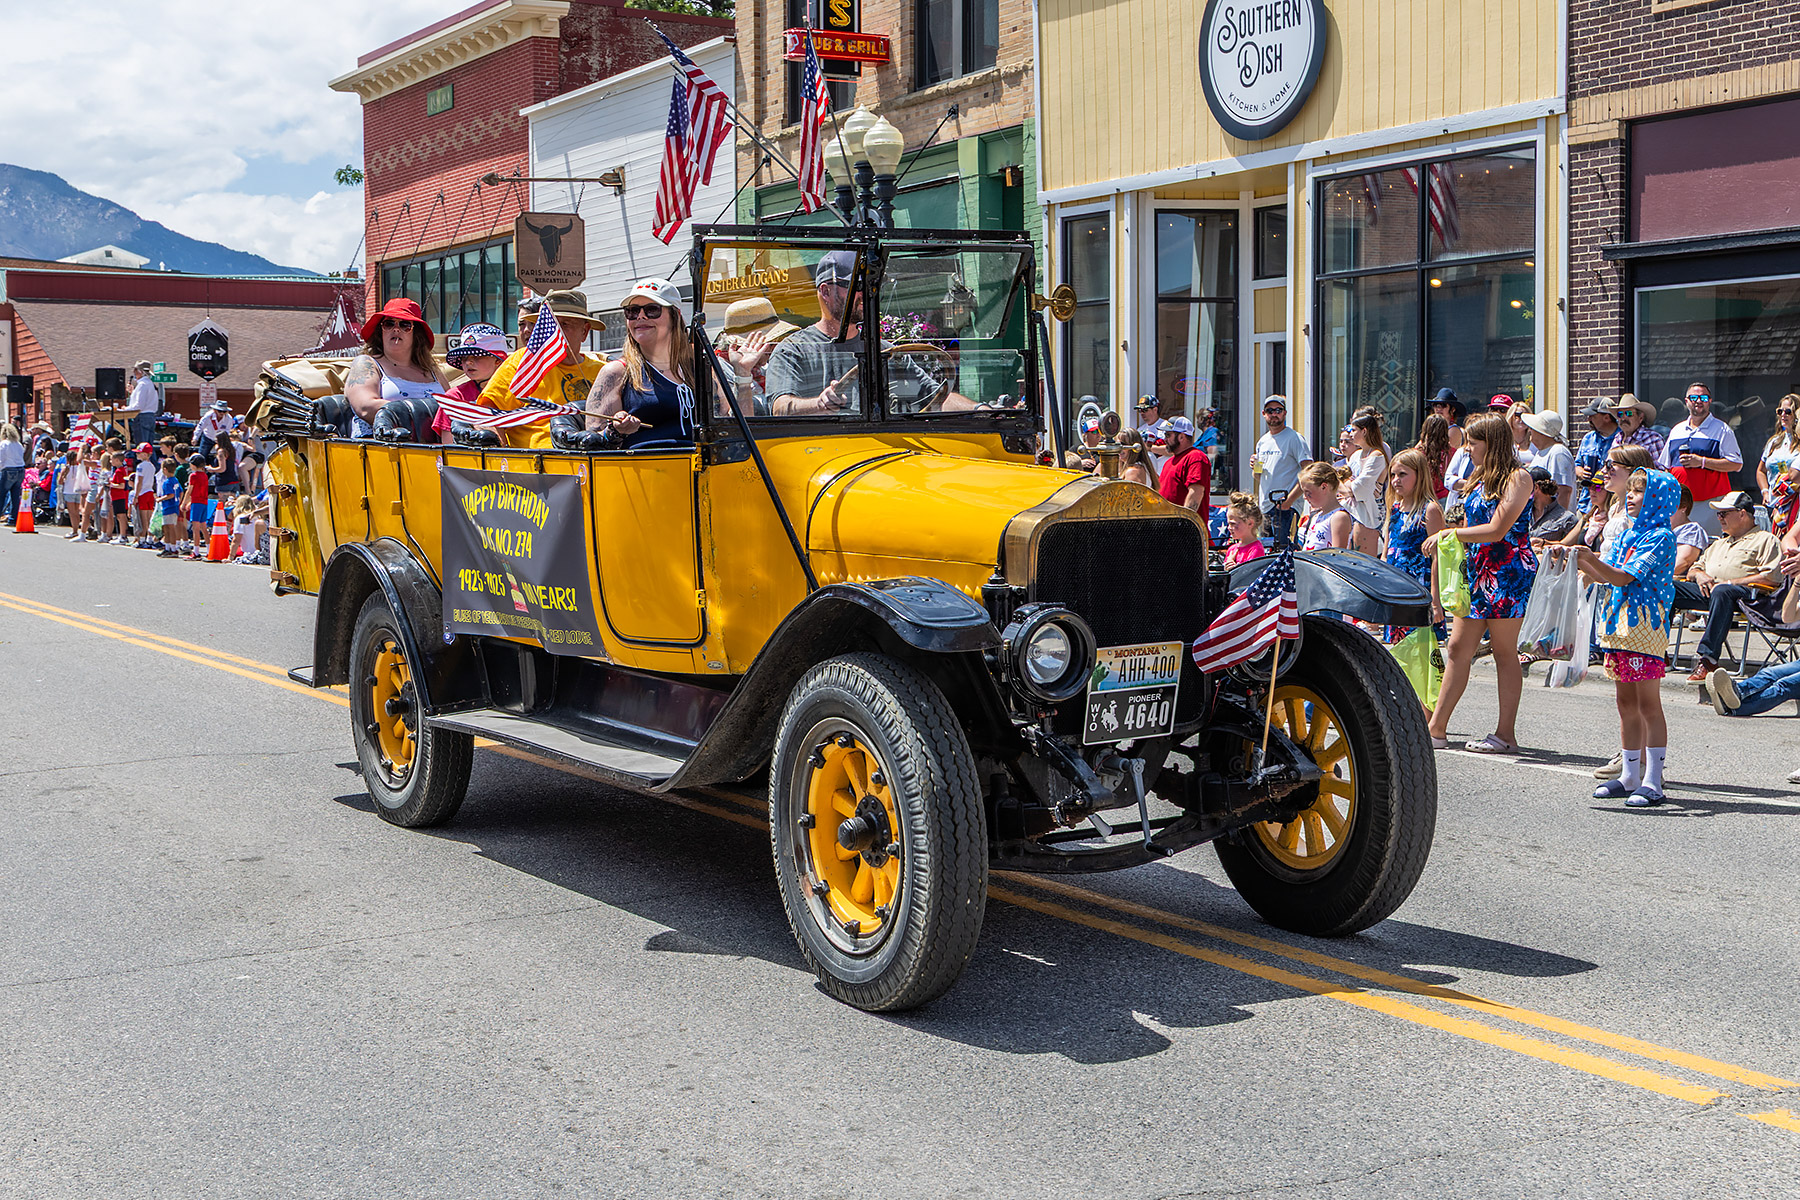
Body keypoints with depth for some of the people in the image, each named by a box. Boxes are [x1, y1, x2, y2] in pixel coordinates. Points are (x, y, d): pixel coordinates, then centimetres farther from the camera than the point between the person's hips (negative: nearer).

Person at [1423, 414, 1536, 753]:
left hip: (1508, 573, -8)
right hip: (1477, 571, 8)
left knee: (1505, 652, -2)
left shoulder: (1517, 478, -10)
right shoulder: (1480, 478, 16)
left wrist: (1450, 534, -13)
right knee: (1458, 647, 5)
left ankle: (1506, 732, 5)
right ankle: (1437, 728, 7)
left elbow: (1497, 530, -18)